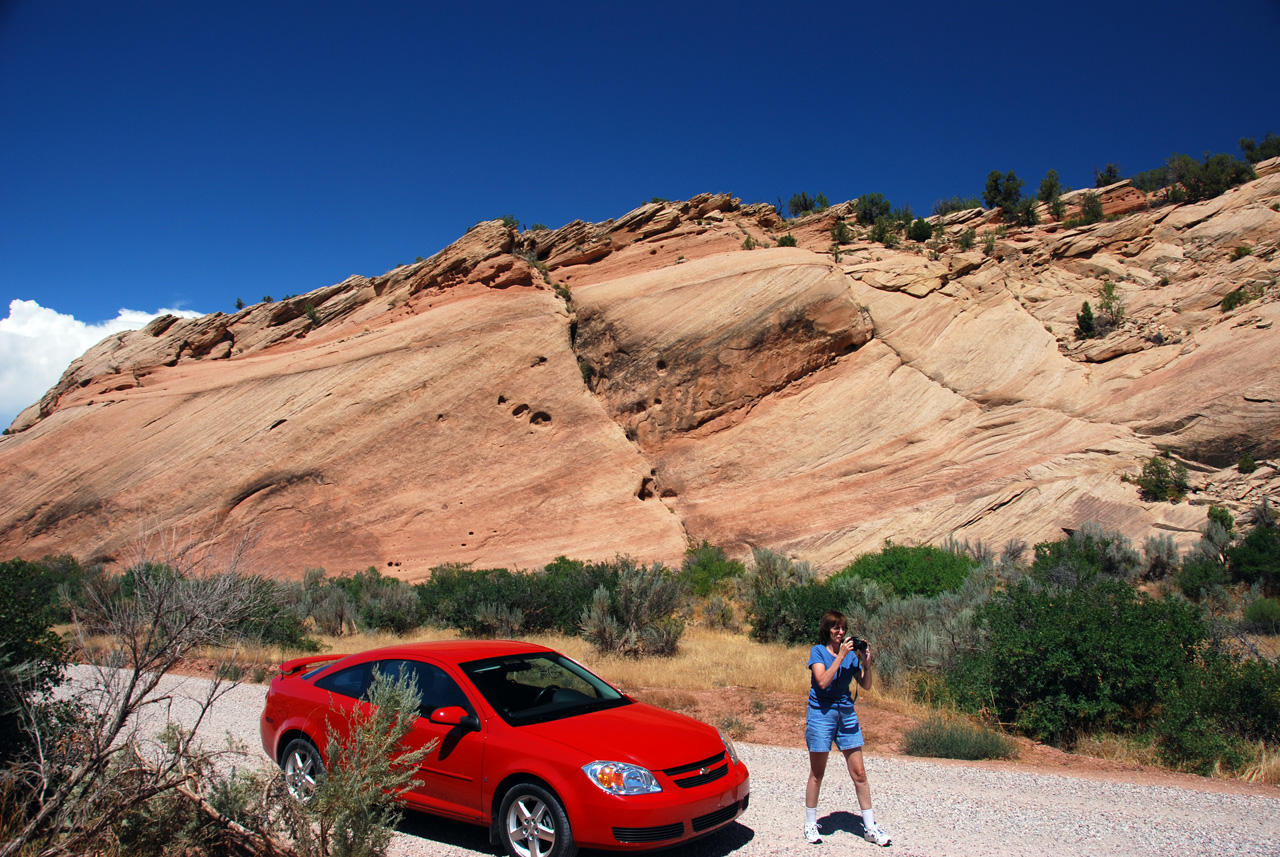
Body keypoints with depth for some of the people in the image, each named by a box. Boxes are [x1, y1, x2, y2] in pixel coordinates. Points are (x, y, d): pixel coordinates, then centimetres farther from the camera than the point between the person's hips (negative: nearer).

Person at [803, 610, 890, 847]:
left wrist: (866, 663, -11)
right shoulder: (818, 651, -6)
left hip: (846, 713, 4)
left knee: (859, 773, 4)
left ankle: (870, 827, 14)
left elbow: (866, 685, 4)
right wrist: (841, 656, -21)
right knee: (817, 774, 5)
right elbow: (823, 681, -20)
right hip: (821, 713, -4)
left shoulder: (851, 654, 5)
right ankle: (810, 824, 18)